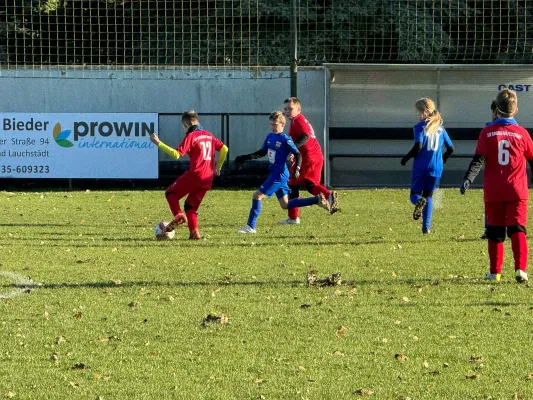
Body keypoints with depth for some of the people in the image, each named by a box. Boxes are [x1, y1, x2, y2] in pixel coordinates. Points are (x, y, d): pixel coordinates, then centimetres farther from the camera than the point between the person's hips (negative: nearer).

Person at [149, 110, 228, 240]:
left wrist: (159, 143, -15)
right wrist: (218, 167, 25)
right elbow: (224, 148, 17)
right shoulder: (209, 135, 17)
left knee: (170, 193, 10)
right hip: (208, 178, 7)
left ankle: (179, 215, -14)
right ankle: (194, 232, 2)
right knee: (191, 205, 17)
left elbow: (176, 154, -16)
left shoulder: (191, 136, -6)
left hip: (195, 174, -7)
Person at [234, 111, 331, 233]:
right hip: (274, 173, 9)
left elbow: (298, 155, -14)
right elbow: (262, 152, 20)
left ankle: (251, 227, -7)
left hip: (279, 175, -9)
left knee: (257, 195, -11)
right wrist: (245, 158, 13)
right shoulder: (270, 136, 10)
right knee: (285, 205, 15)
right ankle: (317, 199, 20)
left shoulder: (285, 140, -14)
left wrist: (297, 169, -28)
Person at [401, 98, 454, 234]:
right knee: (428, 195, 17)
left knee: (415, 194, 8)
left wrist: (406, 158, -5)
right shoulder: (440, 128, 9)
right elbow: (450, 148, 12)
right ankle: (426, 226, 7)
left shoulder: (420, 127, -7)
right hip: (436, 168, 4)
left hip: (420, 167, -4)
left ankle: (419, 202, -30)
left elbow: (418, 146, -18)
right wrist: (443, 159, 29)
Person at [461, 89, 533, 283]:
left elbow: (479, 159, -12)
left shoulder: (487, 132, -2)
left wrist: (468, 179, -14)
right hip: (517, 190, -1)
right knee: (517, 230, -1)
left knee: (495, 232, 10)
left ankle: (495, 271, 13)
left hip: (493, 192, 1)